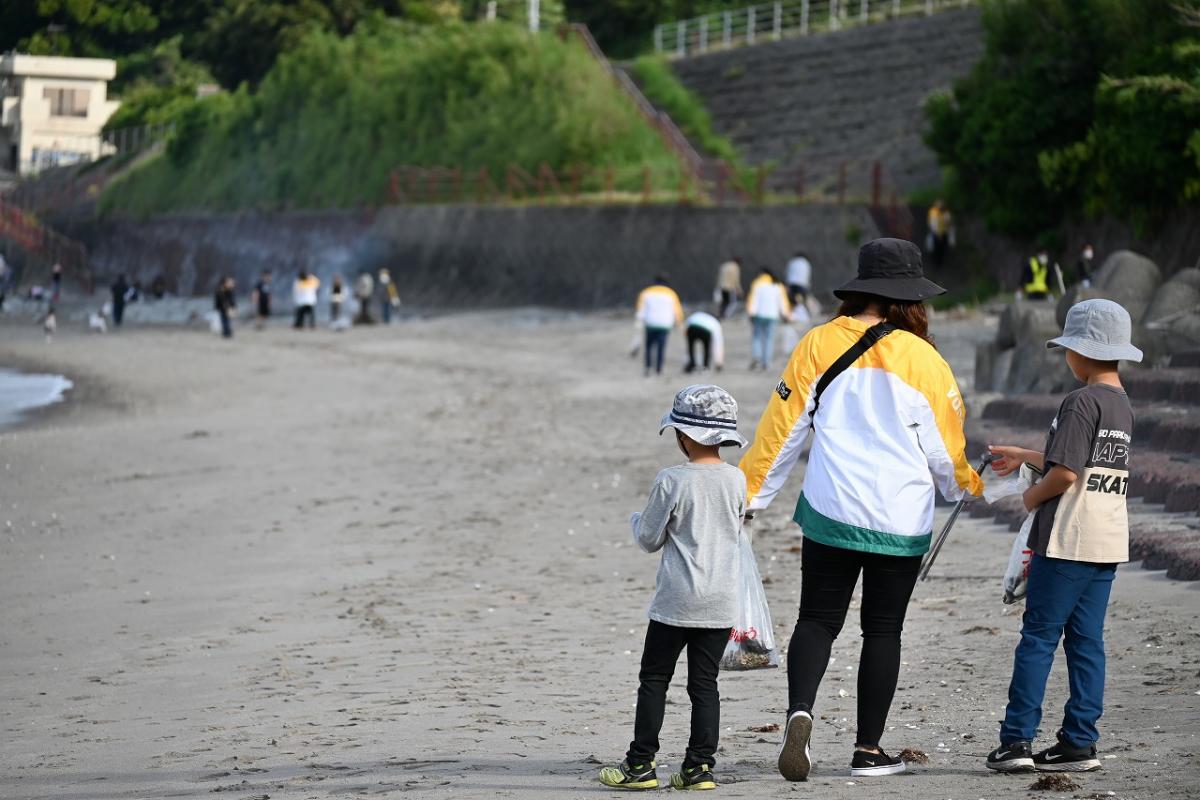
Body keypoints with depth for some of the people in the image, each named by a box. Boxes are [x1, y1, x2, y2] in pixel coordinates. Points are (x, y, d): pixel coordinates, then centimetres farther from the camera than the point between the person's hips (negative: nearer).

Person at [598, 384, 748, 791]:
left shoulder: (671, 481, -12)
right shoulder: (736, 480, 0)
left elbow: (649, 539, -3)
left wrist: (637, 521, 17)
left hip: (676, 601, -4)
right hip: (721, 603, 4)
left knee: (653, 679, 5)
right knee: (705, 682, 8)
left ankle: (641, 763, 4)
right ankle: (700, 765, 5)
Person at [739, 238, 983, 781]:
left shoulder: (818, 345, -1)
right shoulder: (923, 360, -4)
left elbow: (781, 429, 2)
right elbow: (946, 450, 4)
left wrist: (749, 495, 12)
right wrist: (965, 487, 26)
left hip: (829, 513, 1)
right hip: (901, 521, -1)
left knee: (817, 620, 7)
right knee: (883, 631, 10)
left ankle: (800, 711, -19)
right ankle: (868, 750, 13)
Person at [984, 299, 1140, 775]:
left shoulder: (1081, 402, -15)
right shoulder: (1122, 405, 14)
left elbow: (1065, 473, -21)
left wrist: (1032, 497, -2)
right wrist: (1025, 457, 35)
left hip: (1068, 540, -8)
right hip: (1108, 542, 8)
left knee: (1038, 636, -4)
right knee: (1086, 641, 9)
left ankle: (1017, 740, -4)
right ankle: (1080, 742, 9)